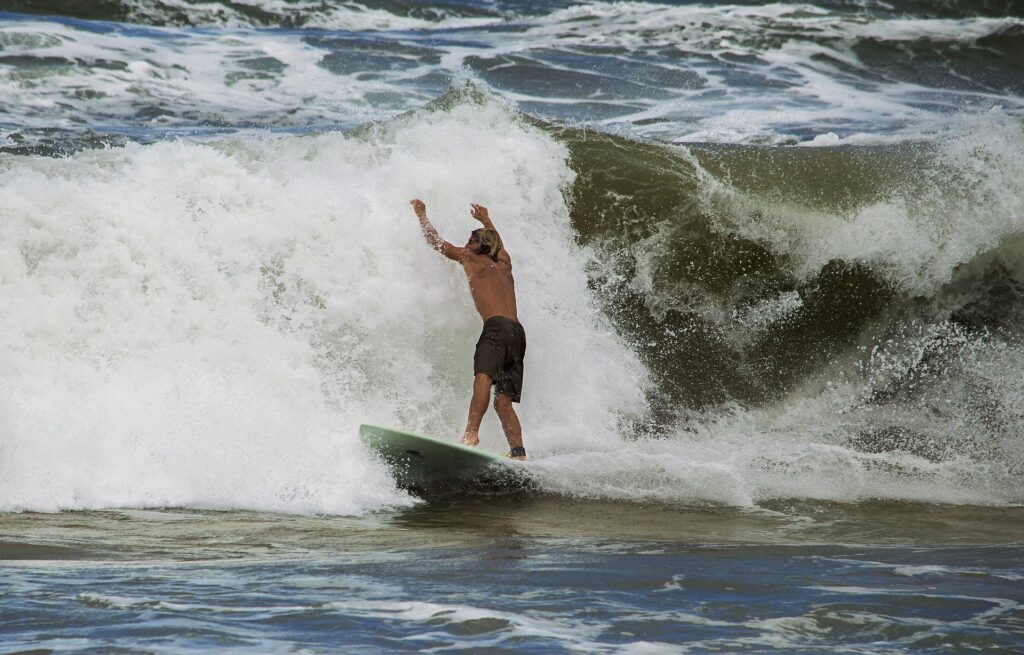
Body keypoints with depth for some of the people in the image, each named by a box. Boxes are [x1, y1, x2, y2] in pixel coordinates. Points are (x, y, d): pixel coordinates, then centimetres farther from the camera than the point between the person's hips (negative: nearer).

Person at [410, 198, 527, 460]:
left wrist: (421, 214, 40)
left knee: (483, 376, -26)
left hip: (497, 327, -7)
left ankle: (471, 434, -46)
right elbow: (498, 245, 54)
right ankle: (518, 452, -14)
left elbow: (436, 242, 25)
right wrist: (486, 221, 69)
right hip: (518, 332, 7)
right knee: (503, 399, 1)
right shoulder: (504, 263, 28)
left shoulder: (470, 258, 13)